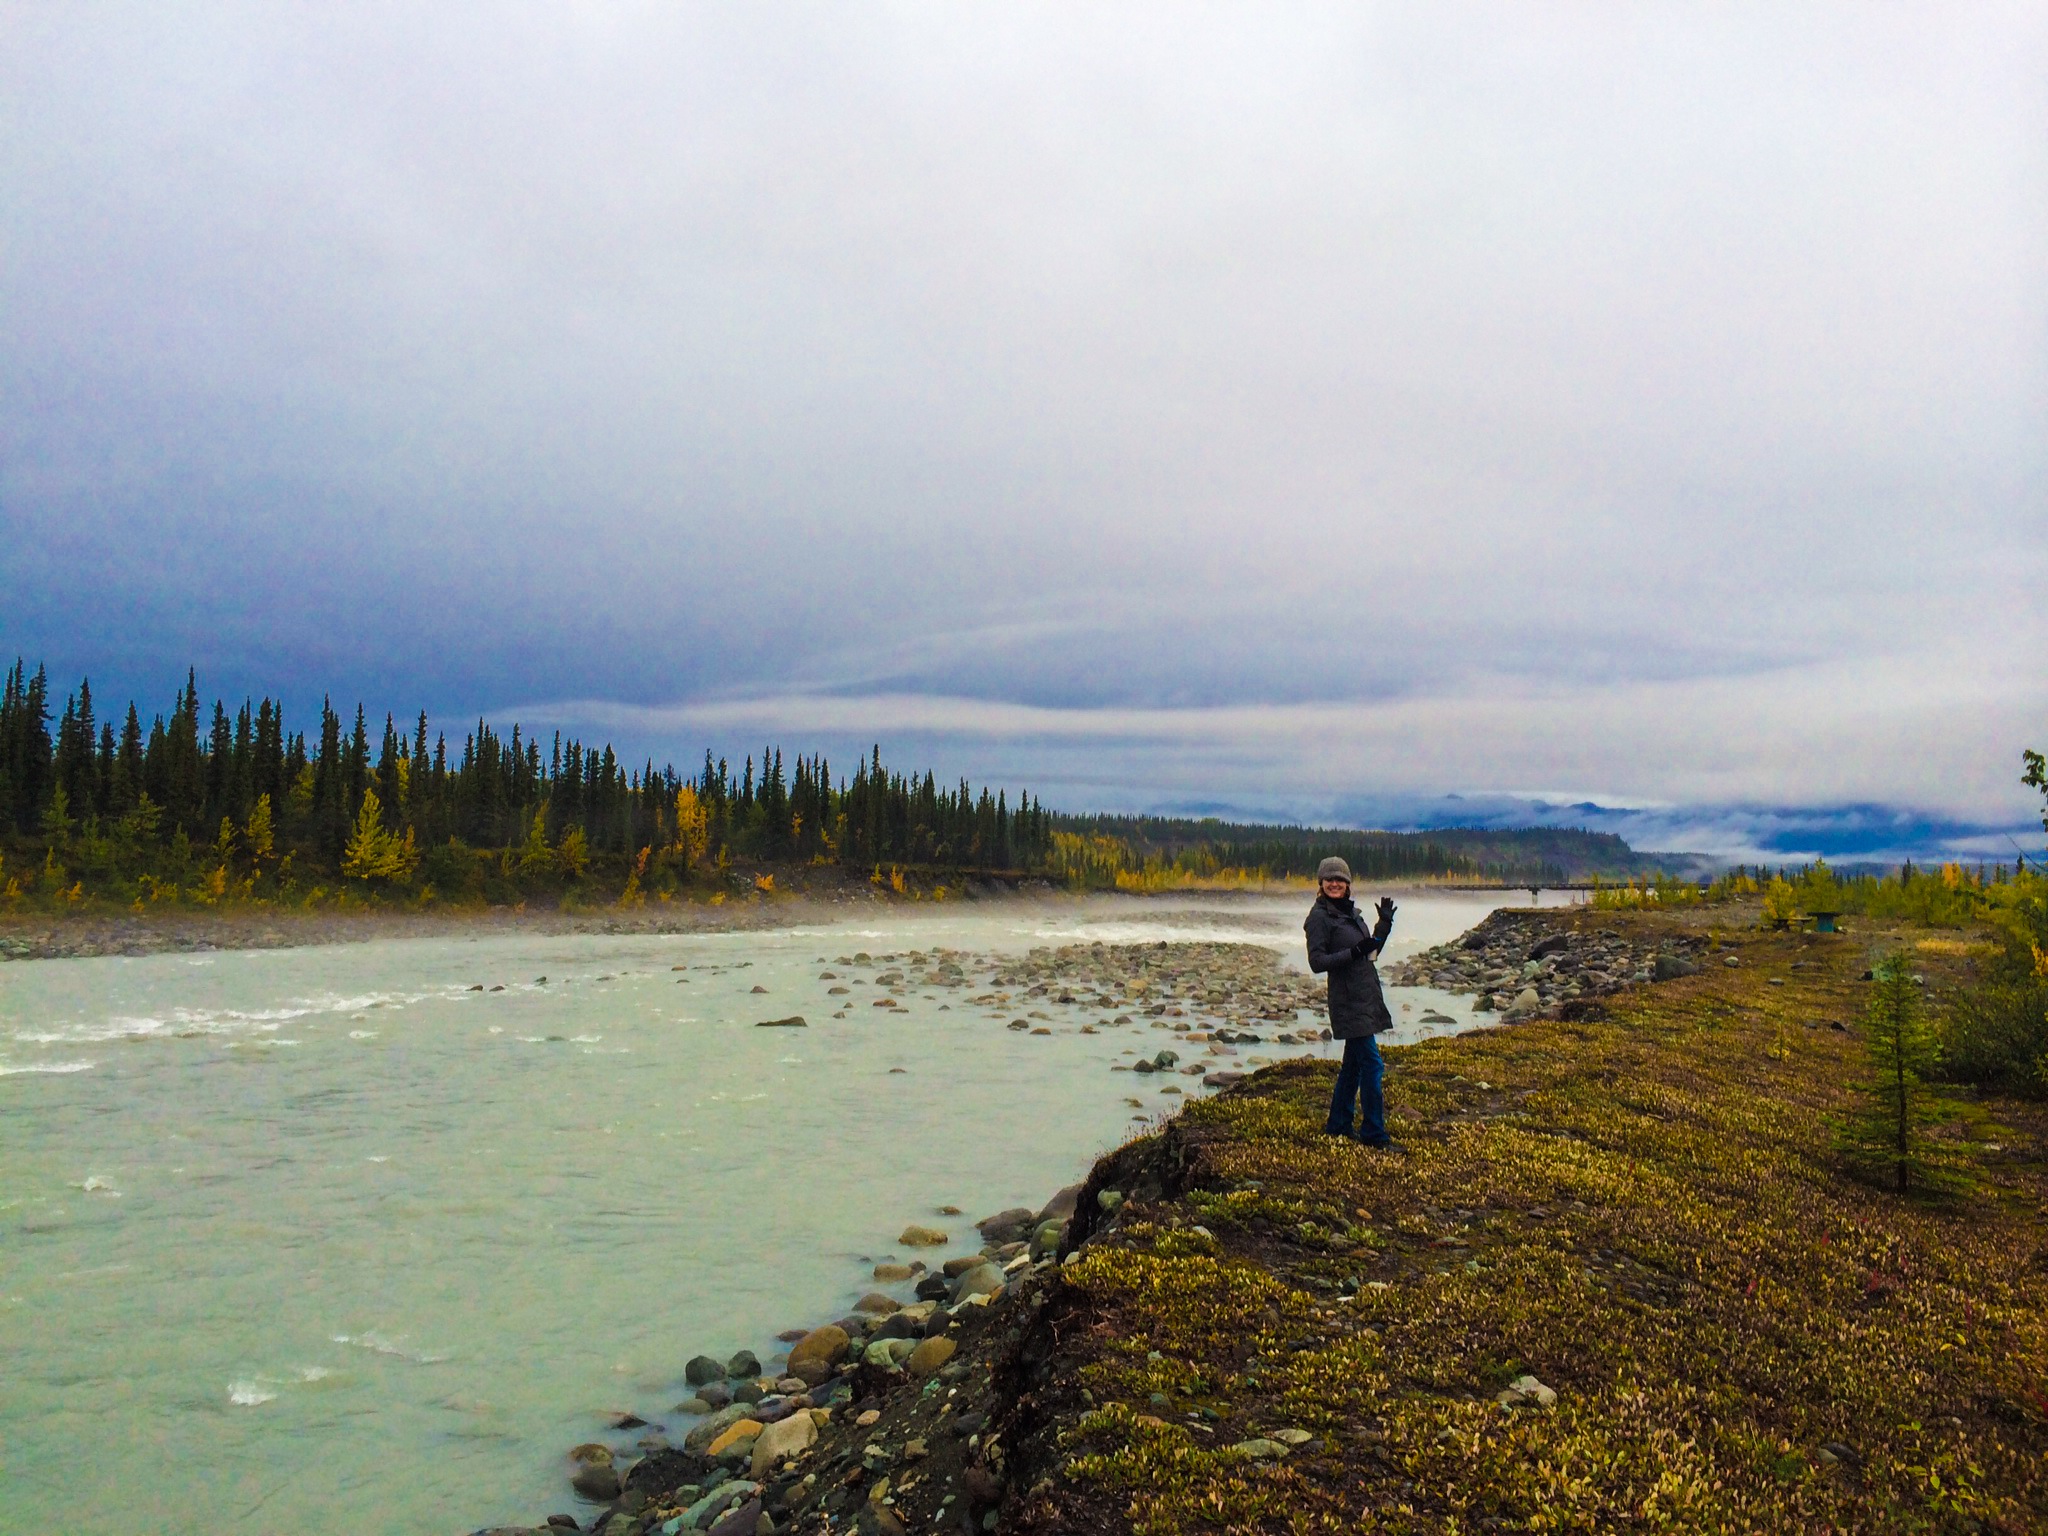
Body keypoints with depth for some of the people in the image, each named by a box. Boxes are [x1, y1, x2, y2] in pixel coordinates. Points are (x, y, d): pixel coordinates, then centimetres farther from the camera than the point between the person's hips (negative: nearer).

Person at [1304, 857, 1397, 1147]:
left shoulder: (1352, 912, 14)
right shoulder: (1319, 917, -10)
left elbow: (1370, 952, 21)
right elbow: (1316, 962, -17)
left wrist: (1384, 924, 9)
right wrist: (1354, 952, -24)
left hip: (1365, 997, 9)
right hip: (1348, 1000, -9)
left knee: (1354, 1063, 14)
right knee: (1372, 1065, -9)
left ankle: (1338, 1125, 24)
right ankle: (1374, 1133, -2)